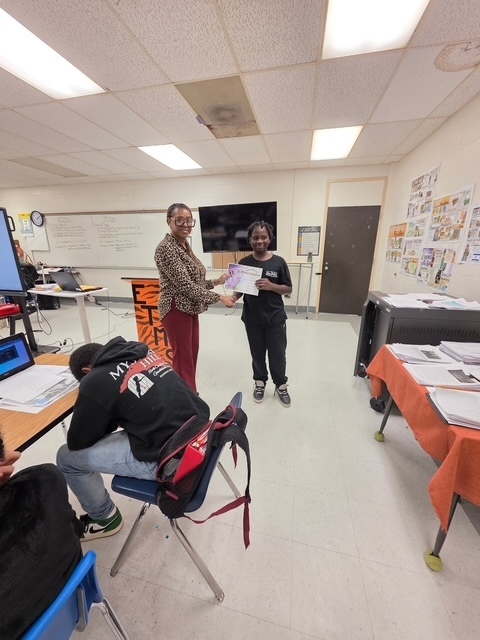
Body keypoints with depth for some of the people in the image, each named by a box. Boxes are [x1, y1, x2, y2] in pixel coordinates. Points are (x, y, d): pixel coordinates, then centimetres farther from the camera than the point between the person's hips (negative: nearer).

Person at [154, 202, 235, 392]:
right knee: (183, 359, 3)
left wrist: (216, 281, 9)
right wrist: (219, 298, -19)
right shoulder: (166, 248, -17)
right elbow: (185, 285, -22)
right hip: (176, 310, -9)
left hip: (190, 308, 9)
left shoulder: (186, 245, 11)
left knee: (192, 356, 17)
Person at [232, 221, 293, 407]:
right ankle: (260, 382, 39)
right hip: (252, 319, 1)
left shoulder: (278, 262, -6)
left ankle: (281, 386, 34)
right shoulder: (244, 263, -1)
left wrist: (271, 286, -20)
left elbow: (288, 289, -2)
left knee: (277, 354, 11)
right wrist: (234, 297, -17)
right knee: (257, 353, 16)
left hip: (275, 319, -1)